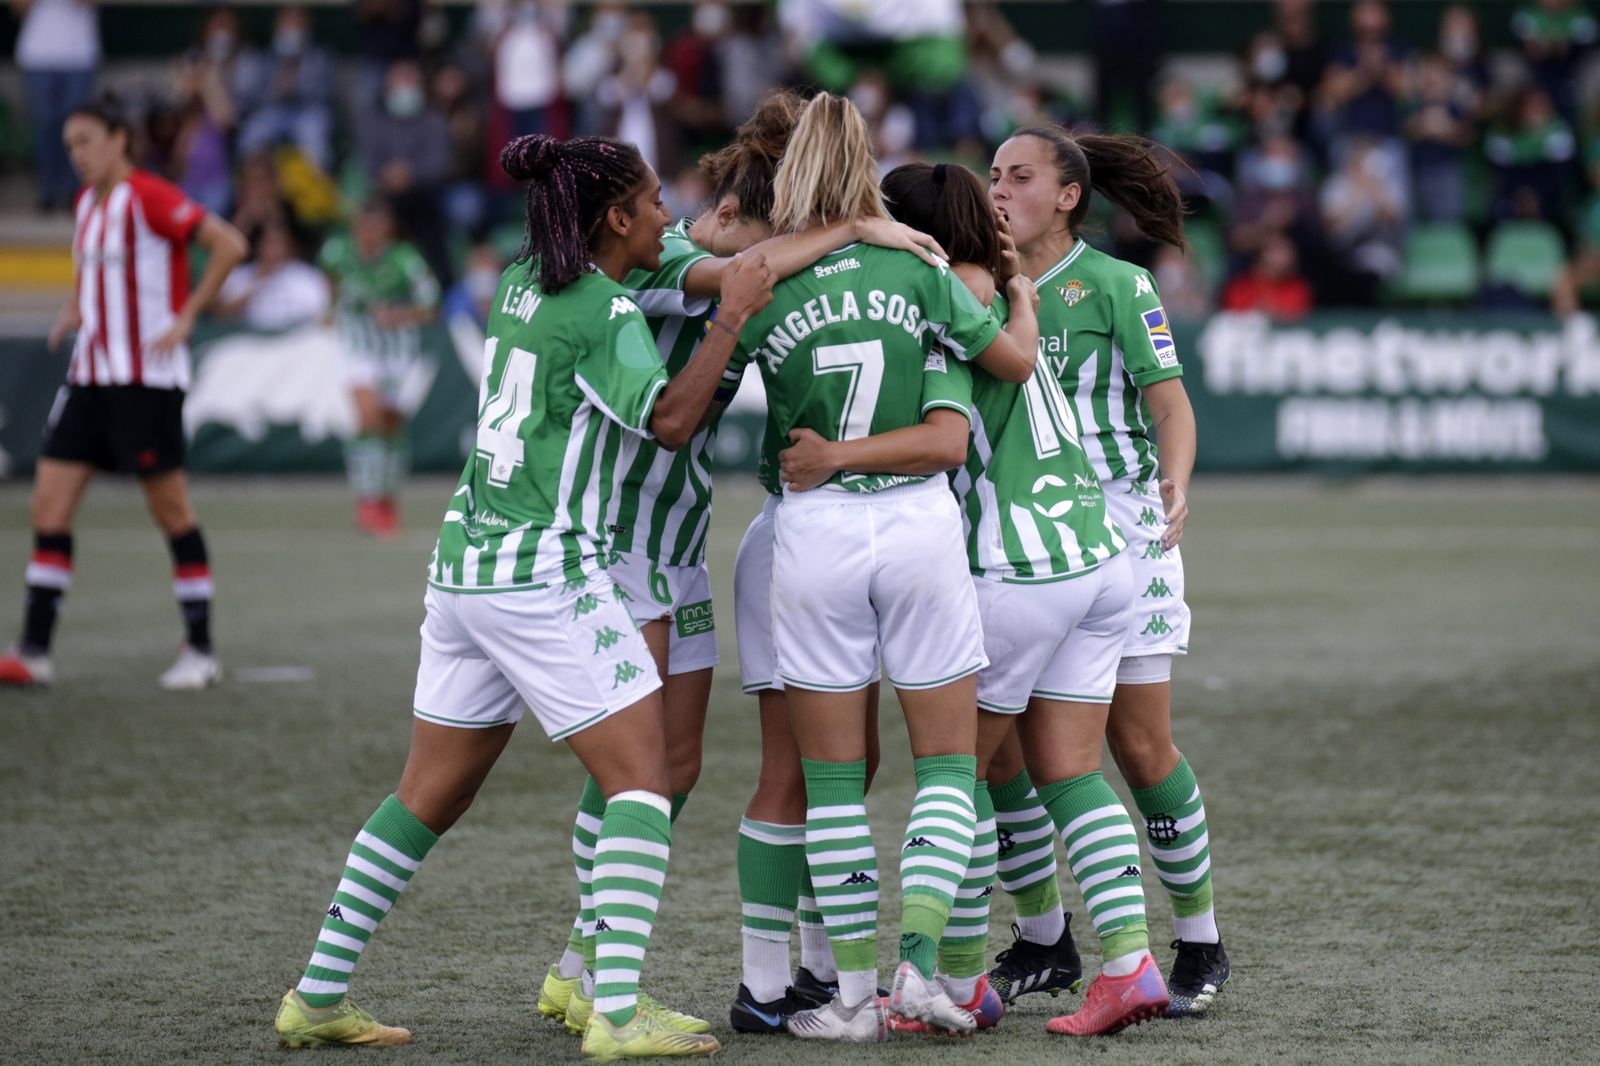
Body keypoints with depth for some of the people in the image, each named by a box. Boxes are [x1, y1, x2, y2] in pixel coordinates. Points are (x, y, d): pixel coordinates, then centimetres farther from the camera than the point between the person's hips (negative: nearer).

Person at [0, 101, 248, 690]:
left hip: (147, 377, -8)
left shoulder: (148, 197, -12)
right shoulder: (88, 201, 13)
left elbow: (229, 244, -19)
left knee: (171, 509, -1)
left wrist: (186, 317, -18)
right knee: (50, 504, 0)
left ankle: (200, 651, 9)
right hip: (90, 375, 8)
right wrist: (75, 308, 14)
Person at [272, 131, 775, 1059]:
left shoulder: (524, 283, 13)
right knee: (642, 780, -4)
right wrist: (732, 316, -19)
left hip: (466, 565, 8)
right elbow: (668, 420, -21)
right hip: (548, 575, -8)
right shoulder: (605, 312, -11)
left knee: (431, 795, 15)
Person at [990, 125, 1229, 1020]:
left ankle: (1200, 943, 15)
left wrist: (1177, 486, -26)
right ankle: (1125, 959, -1)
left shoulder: (1116, 285, -3)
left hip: (1117, 525, -4)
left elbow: (1170, 402, -9)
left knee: (1140, 747, -1)